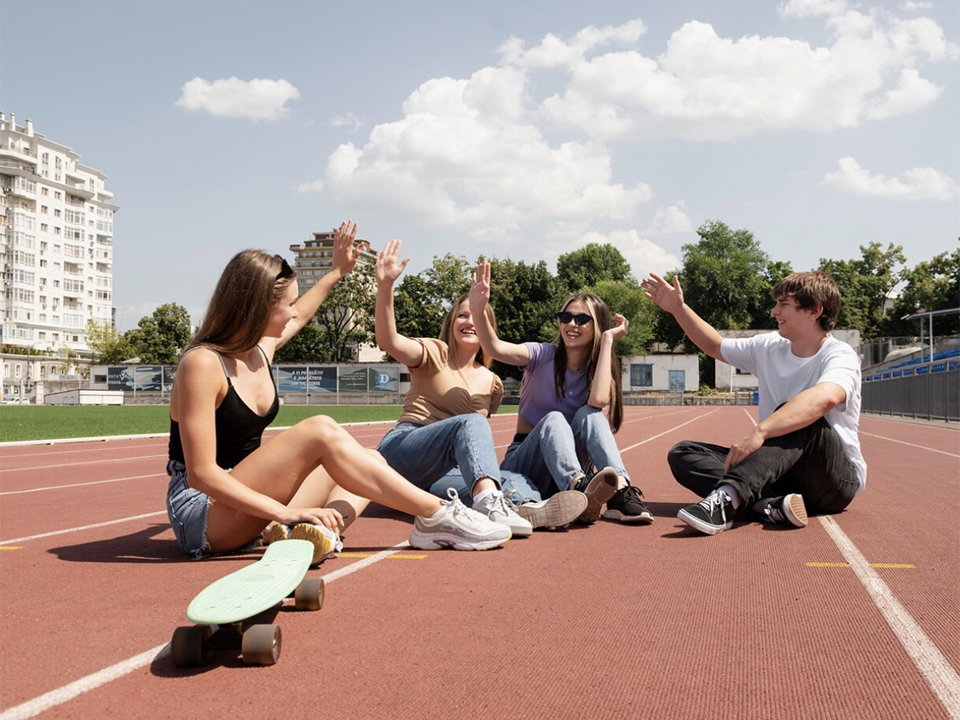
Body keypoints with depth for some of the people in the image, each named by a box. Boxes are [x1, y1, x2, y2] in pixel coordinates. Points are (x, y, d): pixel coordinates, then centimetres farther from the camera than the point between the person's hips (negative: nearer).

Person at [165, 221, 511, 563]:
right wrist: (286, 513, -30)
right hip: (200, 514, -9)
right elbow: (201, 474, -24)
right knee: (321, 431, -24)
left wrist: (337, 271, 41)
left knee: (368, 460, 0)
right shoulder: (202, 364, -18)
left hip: (248, 510, 9)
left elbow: (298, 317, 33)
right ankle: (438, 515, -16)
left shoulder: (260, 348, 7)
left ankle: (320, 531, -29)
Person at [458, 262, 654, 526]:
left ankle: (621, 491, -45)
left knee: (588, 413, -25)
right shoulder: (544, 356, -3)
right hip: (524, 464, -1)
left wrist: (607, 340, -18)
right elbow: (495, 349, -23)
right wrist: (478, 311, -42)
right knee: (553, 419, -32)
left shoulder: (598, 372, 0)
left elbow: (598, 401, -26)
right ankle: (579, 493, -60)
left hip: (566, 470, 1)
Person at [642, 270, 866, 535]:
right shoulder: (769, 348, 7)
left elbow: (824, 397, -38)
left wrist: (760, 432, -50)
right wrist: (678, 309, 16)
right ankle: (770, 505, -33)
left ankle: (728, 498, -48)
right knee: (682, 454, -10)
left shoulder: (840, 355, -14)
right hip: (779, 477, 7)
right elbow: (715, 346, 26)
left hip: (837, 480, -6)